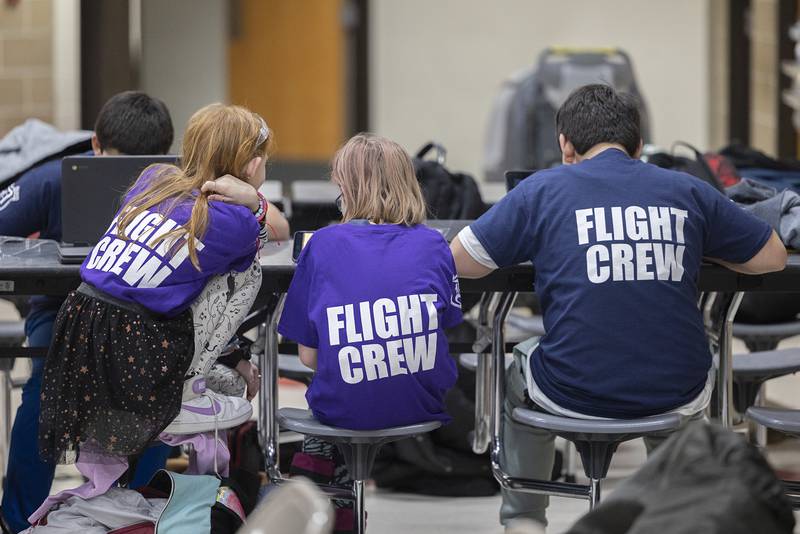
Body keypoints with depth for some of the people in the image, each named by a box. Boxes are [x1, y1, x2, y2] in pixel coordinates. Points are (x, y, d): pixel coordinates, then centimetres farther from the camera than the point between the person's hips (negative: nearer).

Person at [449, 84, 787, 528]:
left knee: (521, 374, 34)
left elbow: (459, 262, 2)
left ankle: (522, 518, 39)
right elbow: (772, 257, 13)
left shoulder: (543, 189, 0)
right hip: (676, 396, 2)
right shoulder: (687, 191, 5)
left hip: (572, 395, -2)